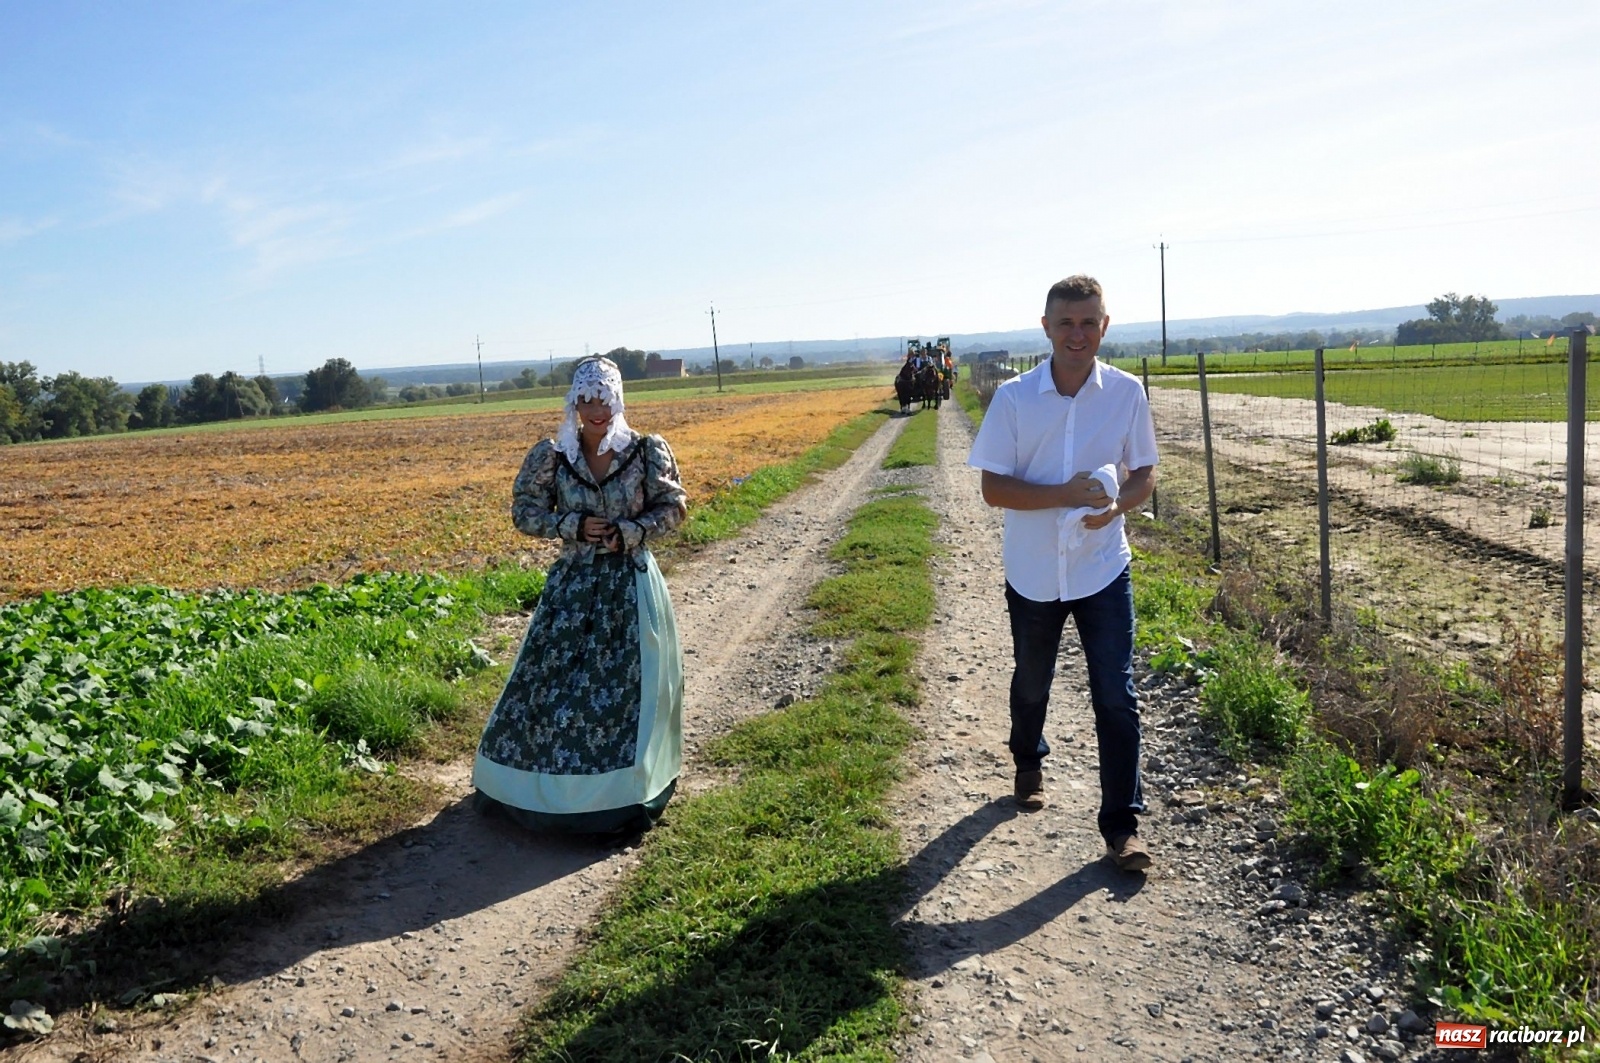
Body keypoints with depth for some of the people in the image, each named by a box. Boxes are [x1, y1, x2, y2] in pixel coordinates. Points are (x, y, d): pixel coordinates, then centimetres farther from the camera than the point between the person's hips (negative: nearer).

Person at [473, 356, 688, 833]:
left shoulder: (648, 451, -5)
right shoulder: (551, 456, -2)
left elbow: (673, 508, -1)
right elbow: (524, 512, 2)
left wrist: (629, 533, -15)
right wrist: (574, 526, -13)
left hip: (633, 583, -1)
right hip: (573, 583, 1)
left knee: (629, 681, 3)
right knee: (554, 679, 6)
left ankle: (627, 786, 20)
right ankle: (548, 781, 24)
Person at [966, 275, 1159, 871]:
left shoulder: (1127, 393, -6)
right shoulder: (1014, 398, -10)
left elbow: (1144, 473, 4)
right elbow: (993, 488, -11)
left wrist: (1118, 504, -19)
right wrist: (1066, 494, -25)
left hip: (1103, 571, 0)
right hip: (1033, 573, 0)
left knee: (1116, 699, -1)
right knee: (1031, 685, 21)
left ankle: (1122, 824, 11)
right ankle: (1029, 765, 50)